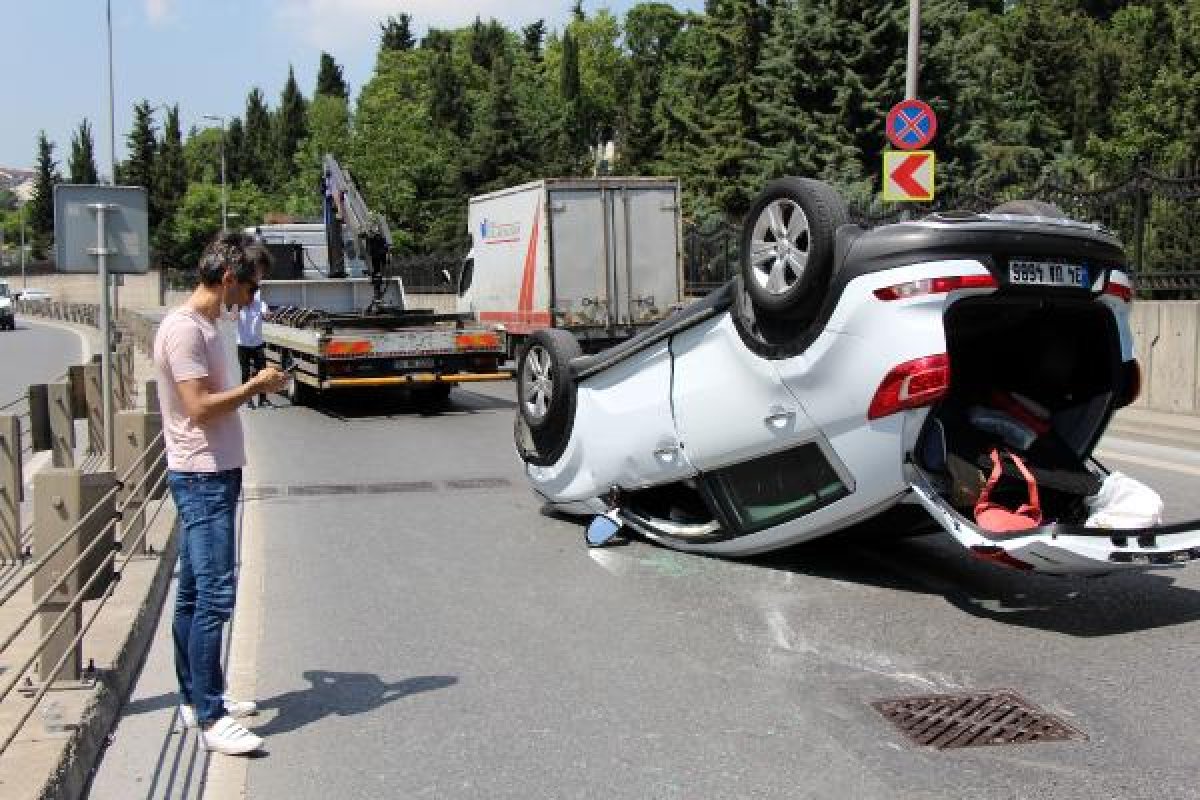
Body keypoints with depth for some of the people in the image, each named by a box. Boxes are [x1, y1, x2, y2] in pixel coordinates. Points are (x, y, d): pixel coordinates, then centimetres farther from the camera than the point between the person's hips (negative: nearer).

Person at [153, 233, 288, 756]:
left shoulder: (206, 325, 14)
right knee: (214, 597, -10)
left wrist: (255, 386, 7)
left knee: (194, 595, 15)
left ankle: (196, 698, 23)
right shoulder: (184, 328, -16)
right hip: (202, 479, -10)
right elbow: (200, 408, -21)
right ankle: (210, 717, -6)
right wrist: (256, 385, -12)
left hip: (214, 476, 10)